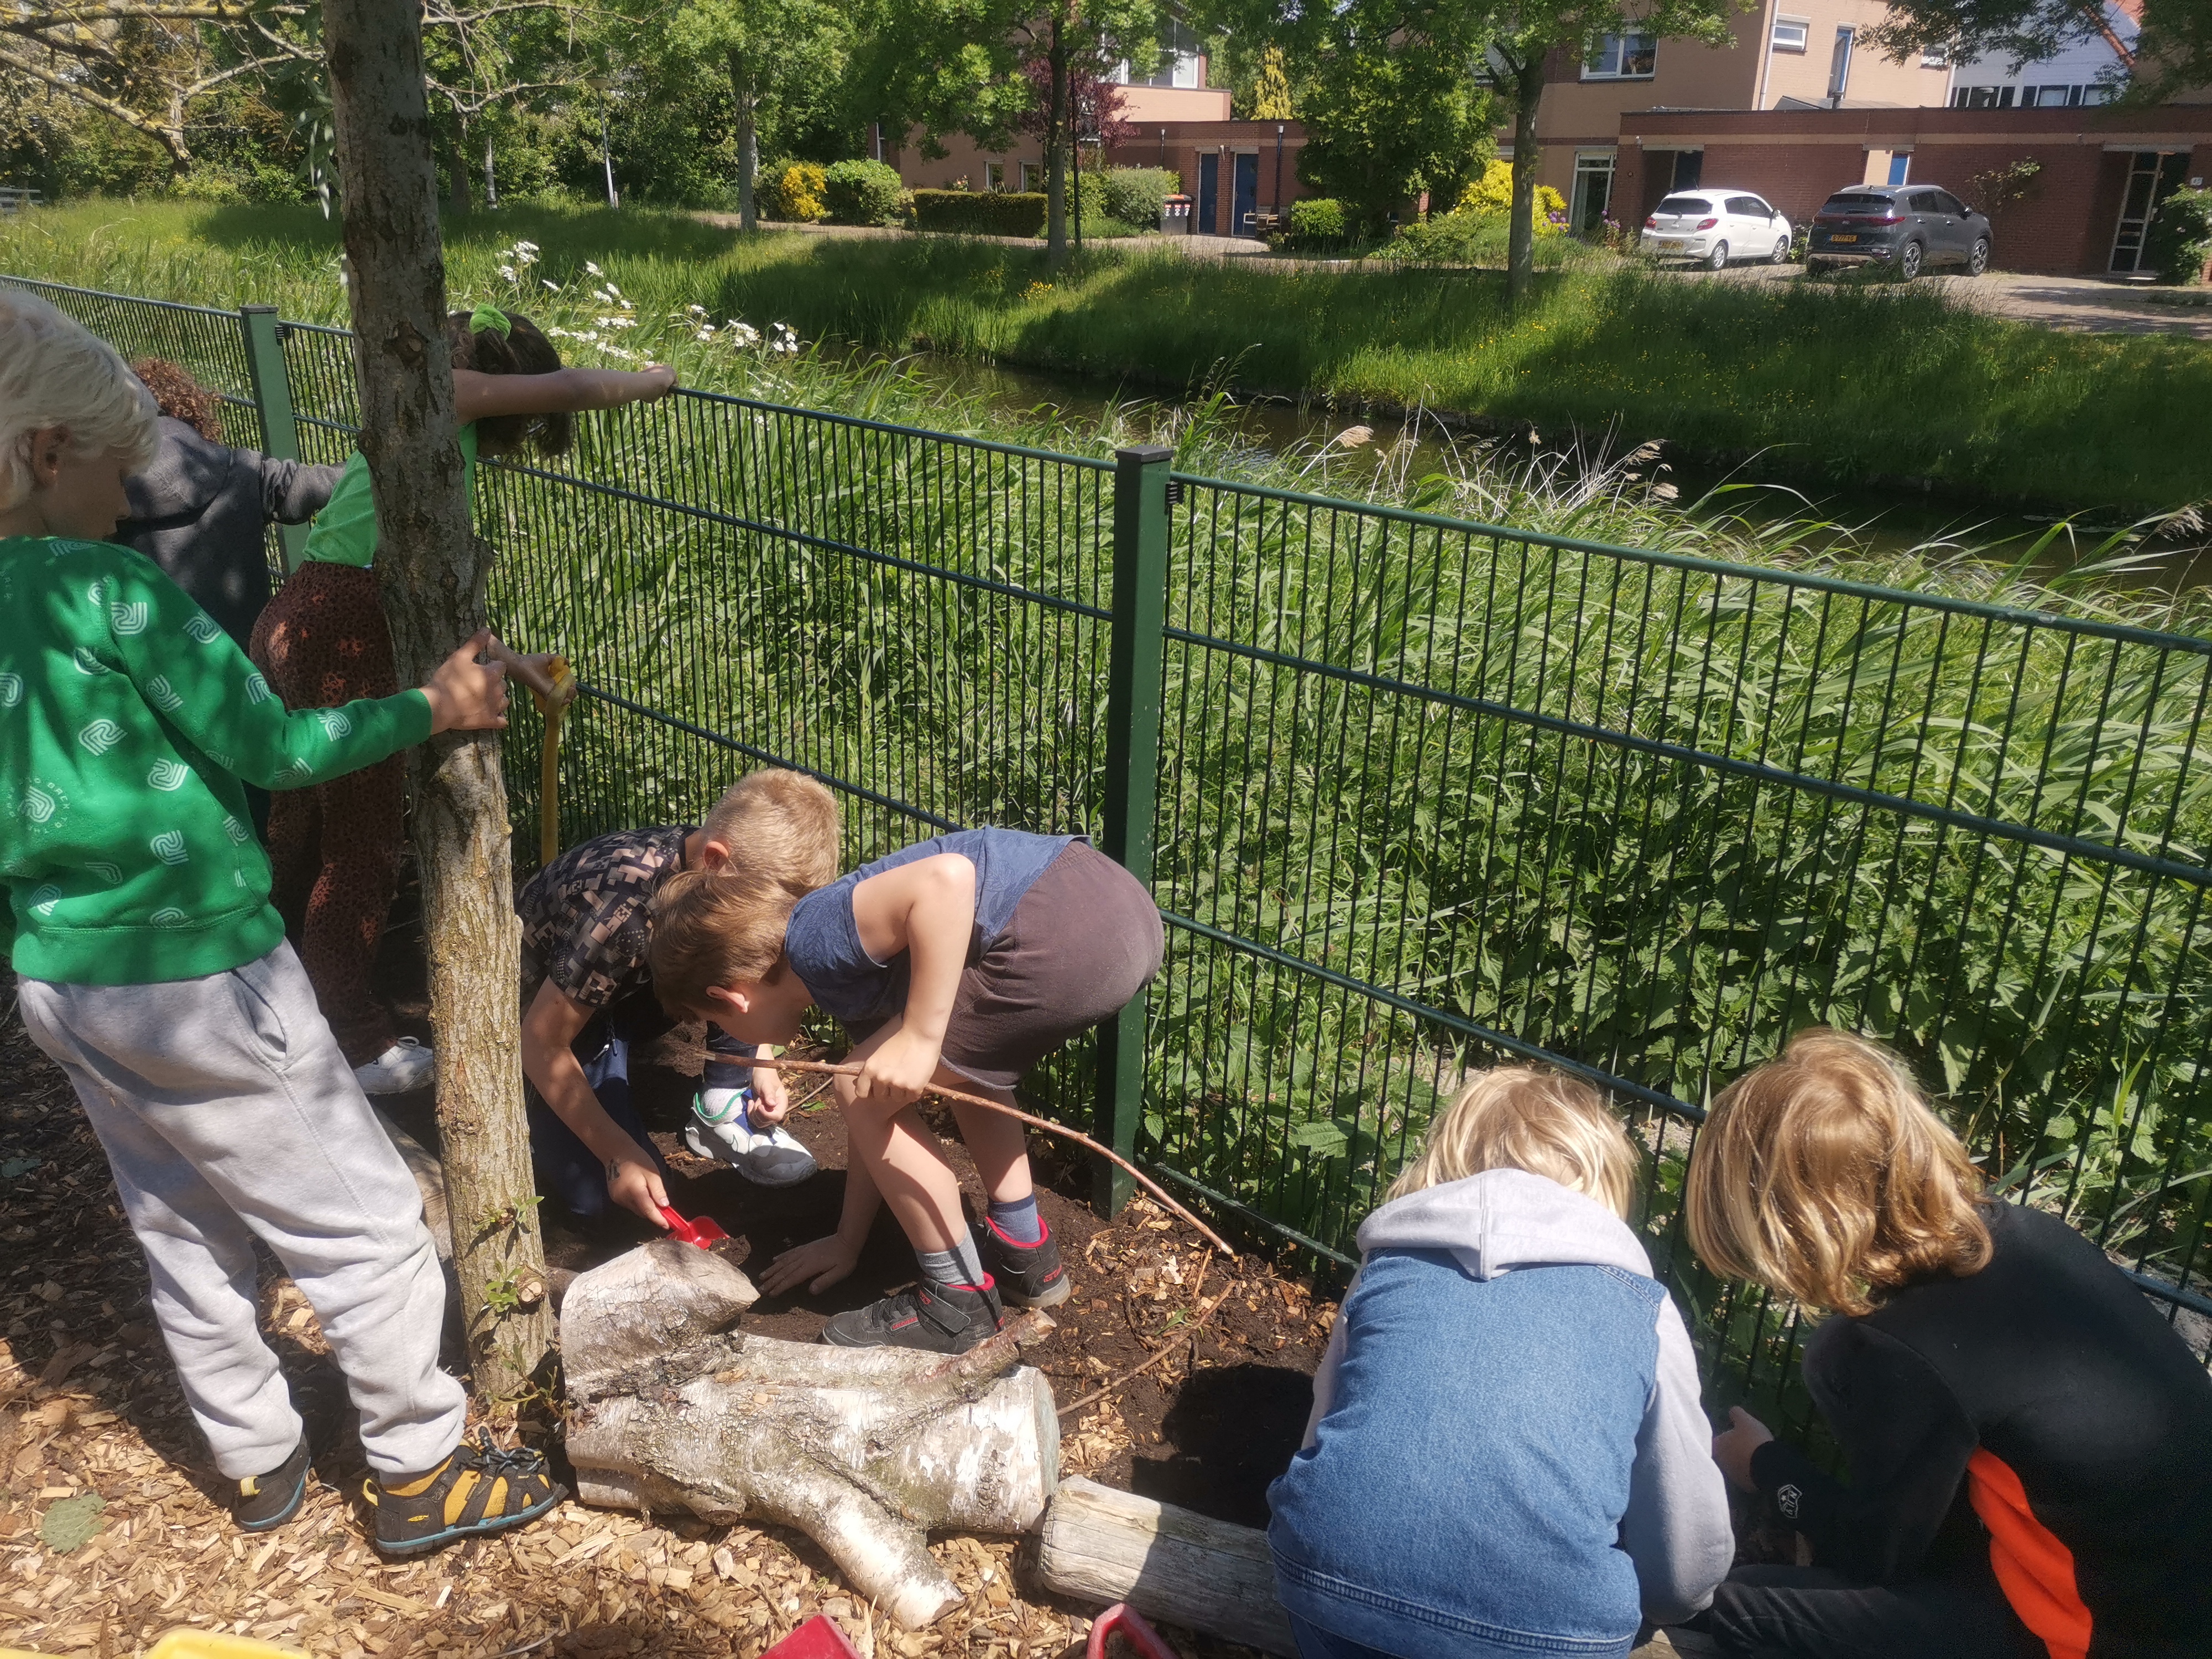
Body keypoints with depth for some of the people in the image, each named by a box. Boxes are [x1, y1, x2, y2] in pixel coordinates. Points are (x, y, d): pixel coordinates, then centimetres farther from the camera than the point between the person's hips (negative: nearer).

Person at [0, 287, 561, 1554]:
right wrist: (434, 709, -8)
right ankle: (422, 1473, 19)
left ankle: (258, 1463, 37)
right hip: (194, 974, -8)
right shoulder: (106, 588, -19)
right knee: (366, 1223, 6)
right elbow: (271, 750, -16)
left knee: (183, 1232, 22)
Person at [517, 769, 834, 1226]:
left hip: (627, 982, 5)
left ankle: (723, 1110, -7)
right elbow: (542, 1042, -29)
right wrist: (618, 1154, -29)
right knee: (602, 1193, -19)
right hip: (545, 1012, -5)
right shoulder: (625, 907, -39)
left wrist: (761, 1064, -12)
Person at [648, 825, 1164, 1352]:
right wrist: (848, 1241, 44)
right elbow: (879, 1119, 34)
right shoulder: (846, 979, 25)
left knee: (865, 1094, 4)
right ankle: (1025, 1255, 36)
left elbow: (946, 876, -20)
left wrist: (920, 1038, -16)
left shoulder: (812, 939, -3)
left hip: (1070, 932, -10)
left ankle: (959, 1302, 15)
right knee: (964, 1066, 32)